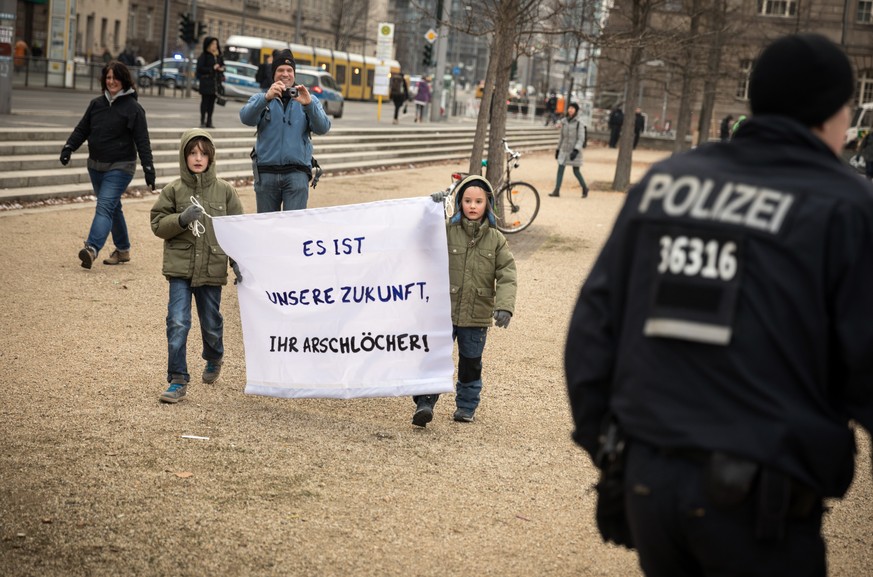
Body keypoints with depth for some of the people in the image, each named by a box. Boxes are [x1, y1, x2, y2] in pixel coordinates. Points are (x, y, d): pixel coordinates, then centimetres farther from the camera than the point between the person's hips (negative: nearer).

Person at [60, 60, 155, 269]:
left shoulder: (133, 108, -8)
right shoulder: (97, 104, 8)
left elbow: (142, 141, -10)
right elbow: (82, 129, 12)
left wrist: (148, 168, -15)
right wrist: (69, 147, -4)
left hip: (120, 168, -7)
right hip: (95, 166, 7)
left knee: (105, 206, -19)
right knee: (112, 207, 15)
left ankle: (92, 249, -33)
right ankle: (122, 250, 27)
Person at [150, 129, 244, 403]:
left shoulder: (225, 190, 1)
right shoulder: (173, 190, 0)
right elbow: (158, 224, 1)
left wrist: (238, 261, -4)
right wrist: (181, 219, -17)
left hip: (213, 268, 1)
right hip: (180, 267, -1)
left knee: (211, 323, 14)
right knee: (177, 322, -10)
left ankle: (214, 359, 45)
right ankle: (178, 380, -1)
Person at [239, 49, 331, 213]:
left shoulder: (309, 99, 13)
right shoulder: (260, 98, 12)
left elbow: (323, 128, -4)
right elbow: (246, 118, -9)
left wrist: (309, 104, -22)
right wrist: (267, 98, -26)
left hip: (297, 173, -1)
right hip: (266, 173, 1)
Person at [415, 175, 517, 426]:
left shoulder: (496, 240, 1)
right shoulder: (446, 231, -2)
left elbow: (507, 277, -3)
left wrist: (504, 306, -18)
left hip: (477, 315, 2)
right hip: (444, 311, -2)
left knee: (471, 363, 14)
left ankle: (466, 407, 28)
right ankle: (425, 403, -4)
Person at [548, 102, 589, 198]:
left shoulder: (579, 123, -9)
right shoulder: (564, 121, 7)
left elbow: (581, 138, -12)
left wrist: (576, 150, -23)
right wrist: (558, 149, 17)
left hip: (574, 150, -5)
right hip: (564, 150, 5)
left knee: (576, 171, 2)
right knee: (560, 169, -4)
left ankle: (585, 188, 23)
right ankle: (556, 190, -5)